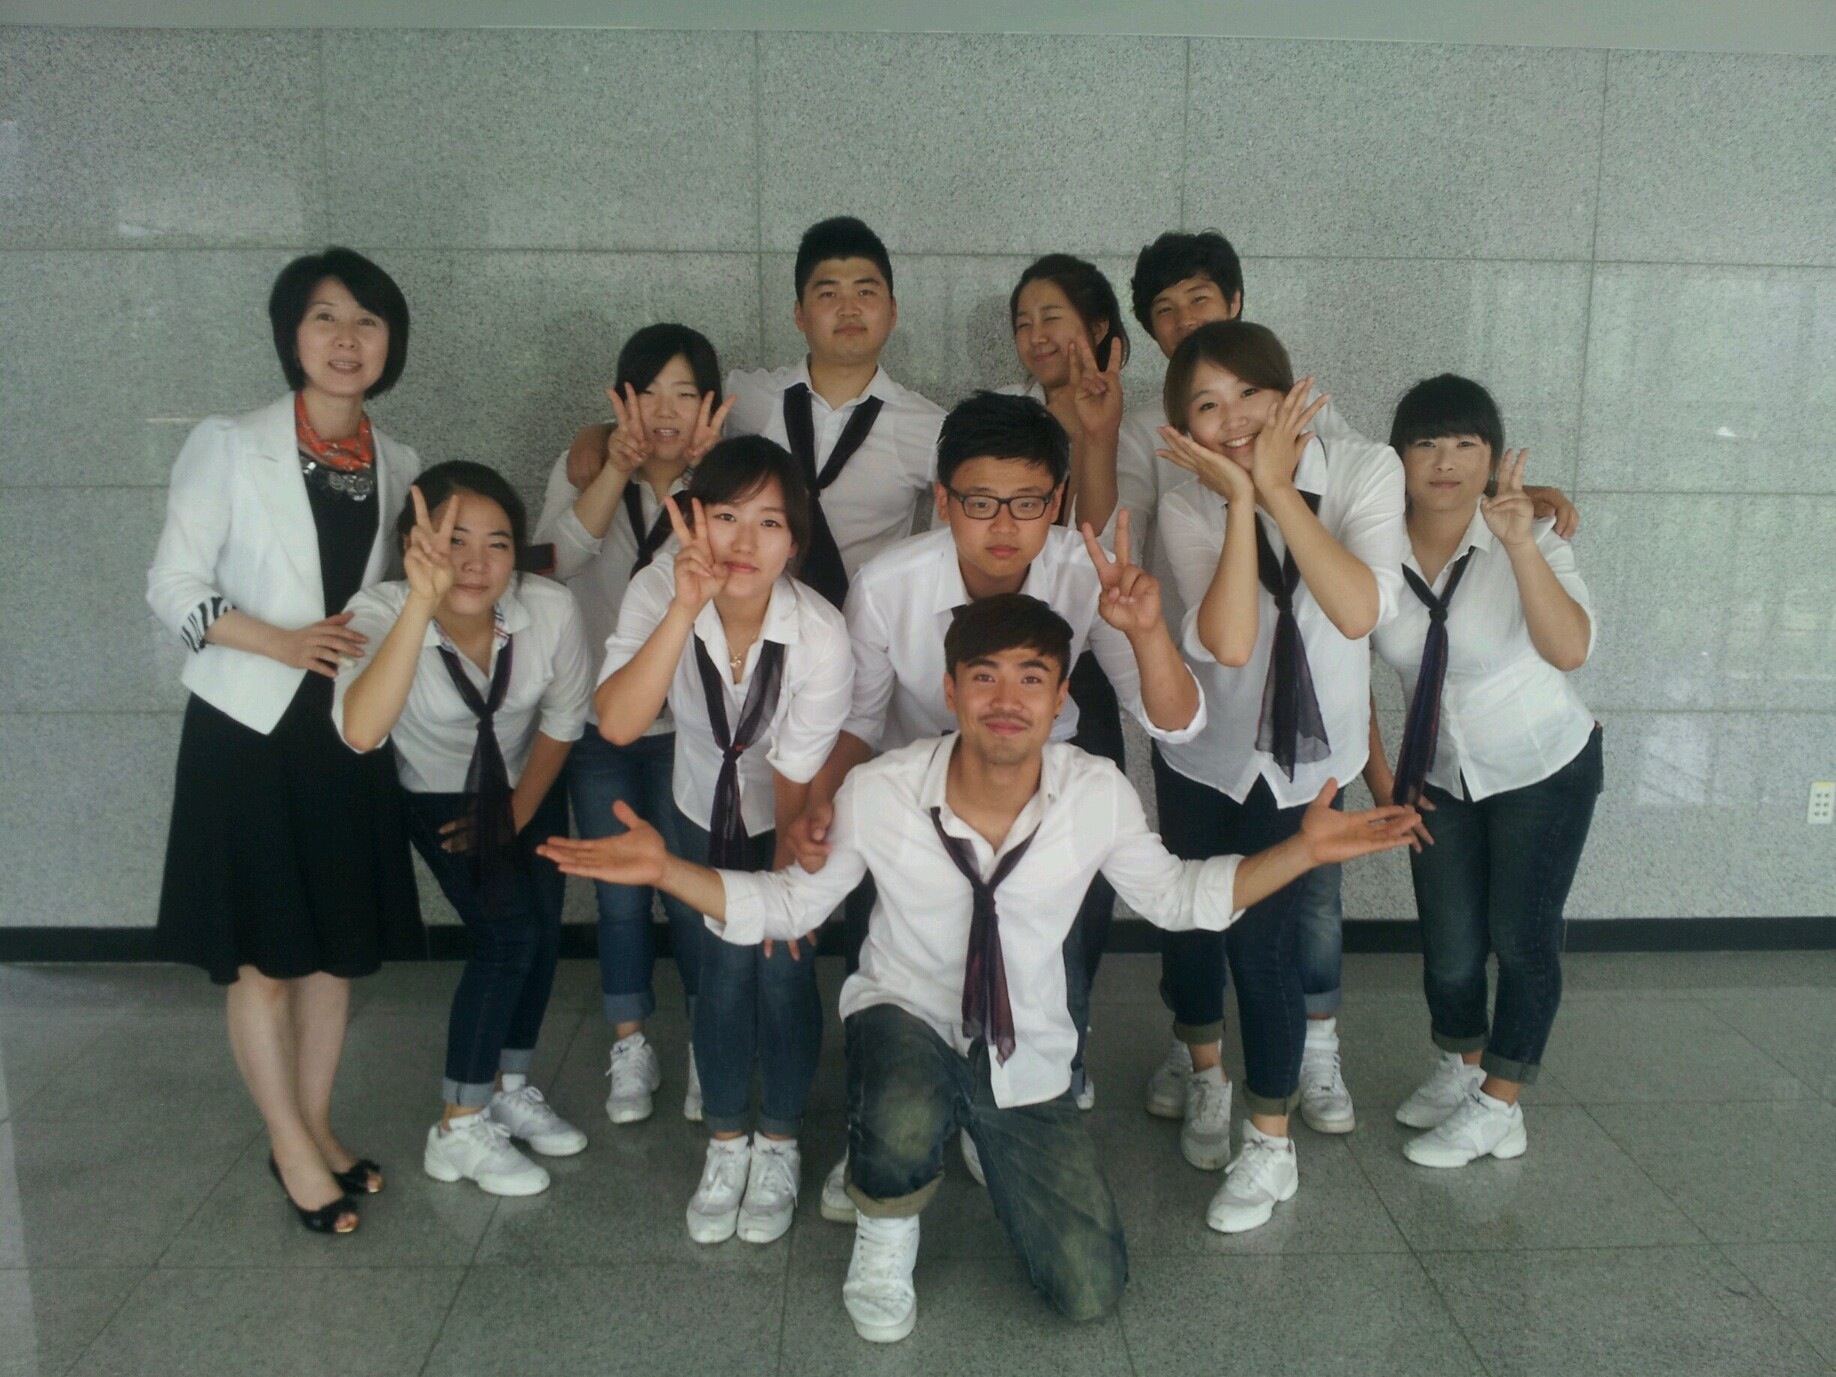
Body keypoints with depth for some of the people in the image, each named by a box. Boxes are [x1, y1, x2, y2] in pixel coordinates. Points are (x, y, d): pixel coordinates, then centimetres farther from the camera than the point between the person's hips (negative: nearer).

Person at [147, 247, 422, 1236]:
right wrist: (283, 643, -19)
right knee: (261, 957, 3)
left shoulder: (398, 468, 6)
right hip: (249, 728, -4)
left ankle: (316, 1127, 29)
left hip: (351, 732, 4)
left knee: (337, 946, 12)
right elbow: (174, 586, -7)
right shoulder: (228, 447, -6)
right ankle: (291, 1148, 20)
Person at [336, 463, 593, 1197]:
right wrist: (423, 601, -61)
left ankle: (510, 1089, 27)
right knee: (509, 931, -15)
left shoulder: (550, 609, -28)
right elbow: (361, 732, -54)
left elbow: (562, 718, -9)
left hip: (526, 786, 3)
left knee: (544, 930, 3)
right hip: (438, 798, -3)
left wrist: (518, 811, -5)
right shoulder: (380, 613, -34)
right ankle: (460, 1129, 1)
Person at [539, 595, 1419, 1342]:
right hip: (906, 1016, -2)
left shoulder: (1099, 794, -16)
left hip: (1027, 1057, 2)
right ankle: (885, 1240, 0)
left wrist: (1304, 850, -11)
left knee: (1089, 1296, 0)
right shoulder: (878, 792, -20)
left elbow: (1173, 896, 0)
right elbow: (791, 905, -8)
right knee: (903, 1130, -39)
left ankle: (987, 1140, 29)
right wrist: (666, 869, -23)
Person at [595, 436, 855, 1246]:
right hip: (705, 812, 2)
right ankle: (725, 1143, 23)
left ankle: (779, 1146, 20)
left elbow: (797, 777, -21)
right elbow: (617, 724, -42)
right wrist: (686, 607, -51)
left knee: (783, 965, -5)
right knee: (725, 964, -1)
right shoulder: (659, 591, -28)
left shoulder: (822, 637, -33)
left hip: (790, 818, -1)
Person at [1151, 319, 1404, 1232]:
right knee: (1190, 921, 11)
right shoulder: (1189, 509, -16)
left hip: (1306, 757, -1)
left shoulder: (1364, 472, -15)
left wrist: (1279, 490, -31)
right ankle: (1205, 1079, 43)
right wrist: (1240, 497, -31)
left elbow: (1361, 612, -31)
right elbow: (1228, 642, -31)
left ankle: (1270, 1145, 18)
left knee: (1264, 936, -5)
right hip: (1203, 752, 1)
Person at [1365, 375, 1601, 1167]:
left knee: (1522, 937, 3)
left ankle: (1497, 1108, 22)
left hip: (1543, 771, -2)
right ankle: (1459, 1069, 35)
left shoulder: (1528, 542, -18)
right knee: (1449, 948, 6)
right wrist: (1378, 775, 2)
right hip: (1441, 777, 2)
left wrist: (1521, 543, -47)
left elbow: (1570, 651, -36)